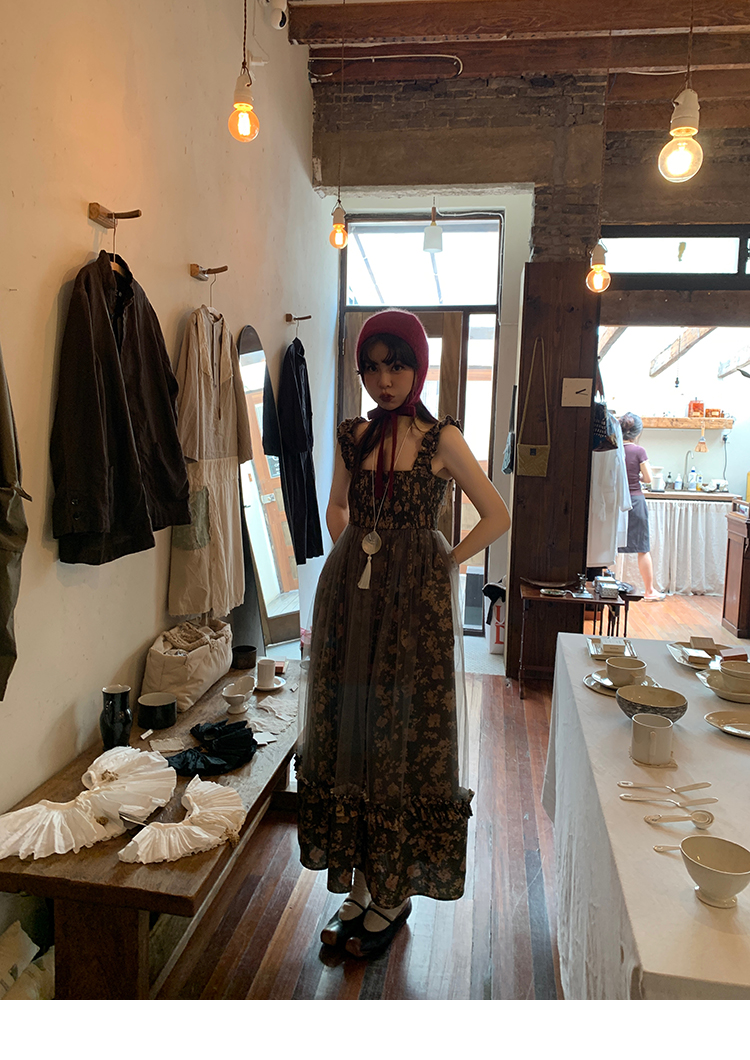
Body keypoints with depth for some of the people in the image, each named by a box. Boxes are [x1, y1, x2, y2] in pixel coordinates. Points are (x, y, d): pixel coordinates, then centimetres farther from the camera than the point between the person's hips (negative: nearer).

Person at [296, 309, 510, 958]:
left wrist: (445, 563, -3)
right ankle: (358, 885, 28)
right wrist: (356, 557, 8)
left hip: (416, 602, -4)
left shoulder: (442, 439, -4)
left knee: (409, 736, 5)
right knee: (348, 733, 10)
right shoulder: (352, 435, 7)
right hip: (350, 597, 4)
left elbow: (497, 516, 0)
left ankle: (395, 894, 22)